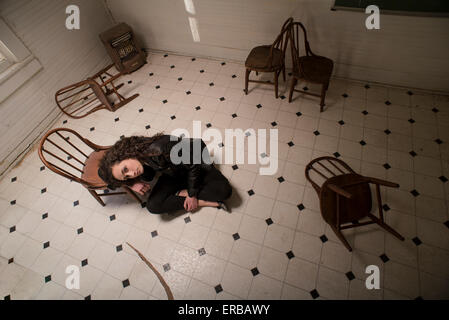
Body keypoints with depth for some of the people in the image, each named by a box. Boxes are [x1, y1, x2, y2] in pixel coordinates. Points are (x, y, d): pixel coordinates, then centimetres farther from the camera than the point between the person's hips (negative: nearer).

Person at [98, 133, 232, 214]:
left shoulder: (159, 149, -41)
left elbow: (192, 164, -27)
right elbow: (102, 172, -4)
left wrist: (191, 194, -18)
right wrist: (132, 183, -19)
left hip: (196, 162, -4)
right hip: (173, 174, 5)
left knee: (224, 189, -27)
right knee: (153, 205, -17)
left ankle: (182, 193, -10)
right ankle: (205, 202, -11)